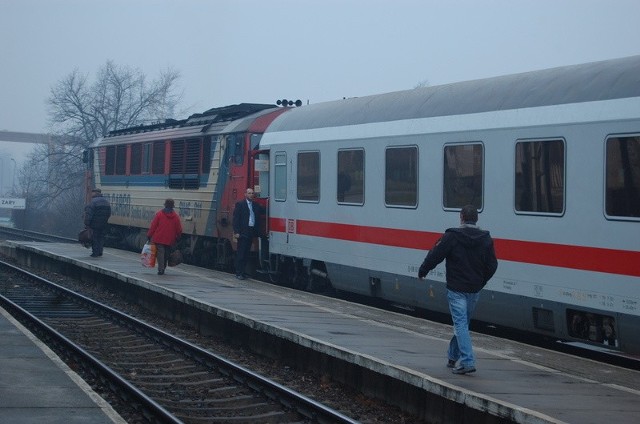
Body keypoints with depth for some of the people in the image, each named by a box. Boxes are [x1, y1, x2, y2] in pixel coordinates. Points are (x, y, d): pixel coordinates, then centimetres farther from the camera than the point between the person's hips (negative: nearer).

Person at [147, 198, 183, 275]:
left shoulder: (159, 214, -4)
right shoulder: (176, 216, 2)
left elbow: (153, 226, -4)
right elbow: (179, 229, 5)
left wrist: (149, 236, 4)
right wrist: (177, 238, 20)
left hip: (159, 239, -2)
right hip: (170, 240, 2)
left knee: (160, 254, -3)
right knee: (166, 255, 16)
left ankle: (160, 269, -12)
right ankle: (163, 268, 23)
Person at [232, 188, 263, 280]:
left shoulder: (256, 205, 15)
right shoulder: (240, 204, -2)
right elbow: (236, 219, -6)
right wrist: (236, 232, -13)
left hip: (251, 231, 5)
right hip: (243, 232, -5)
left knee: (246, 253, 9)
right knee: (240, 253, -3)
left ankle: (242, 271, 15)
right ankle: (238, 273, 0)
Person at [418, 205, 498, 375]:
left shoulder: (451, 236, -12)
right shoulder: (486, 239, 3)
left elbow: (434, 256, -10)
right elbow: (492, 265, 6)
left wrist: (422, 271, 7)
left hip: (456, 289, -5)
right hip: (474, 290, 5)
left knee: (460, 324, -6)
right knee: (463, 323, 19)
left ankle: (467, 361, -17)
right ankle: (453, 357, 32)